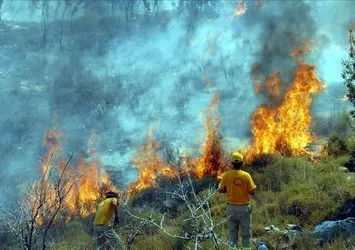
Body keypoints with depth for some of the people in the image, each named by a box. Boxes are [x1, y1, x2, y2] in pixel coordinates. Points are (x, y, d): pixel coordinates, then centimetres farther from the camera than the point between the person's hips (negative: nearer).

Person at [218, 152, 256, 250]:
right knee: (246, 232, 10)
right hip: (244, 207, -2)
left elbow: (221, 190, -1)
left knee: (232, 231, 14)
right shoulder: (246, 175, -14)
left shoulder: (226, 175, -8)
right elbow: (252, 192, -11)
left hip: (231, 207, 2)